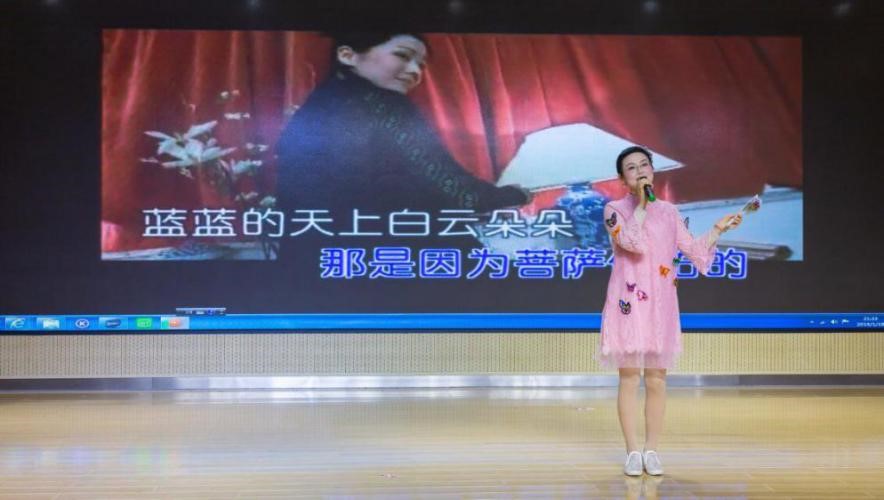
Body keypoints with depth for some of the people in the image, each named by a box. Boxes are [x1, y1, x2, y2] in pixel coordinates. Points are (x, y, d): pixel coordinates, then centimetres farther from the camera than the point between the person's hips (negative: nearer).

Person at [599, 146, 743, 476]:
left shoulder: (668, 211, 11)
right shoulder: (615, 210, -1)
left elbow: (692, 250, 11)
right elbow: (631, 243, -18)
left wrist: (718, 229, 4)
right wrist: (641, 204, -15)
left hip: (660, 303, 3)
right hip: (629, 301, -3)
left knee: (656, 379, 5)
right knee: (629, 378, -1)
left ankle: (652, 451, 14)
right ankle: (632, 452, 8)